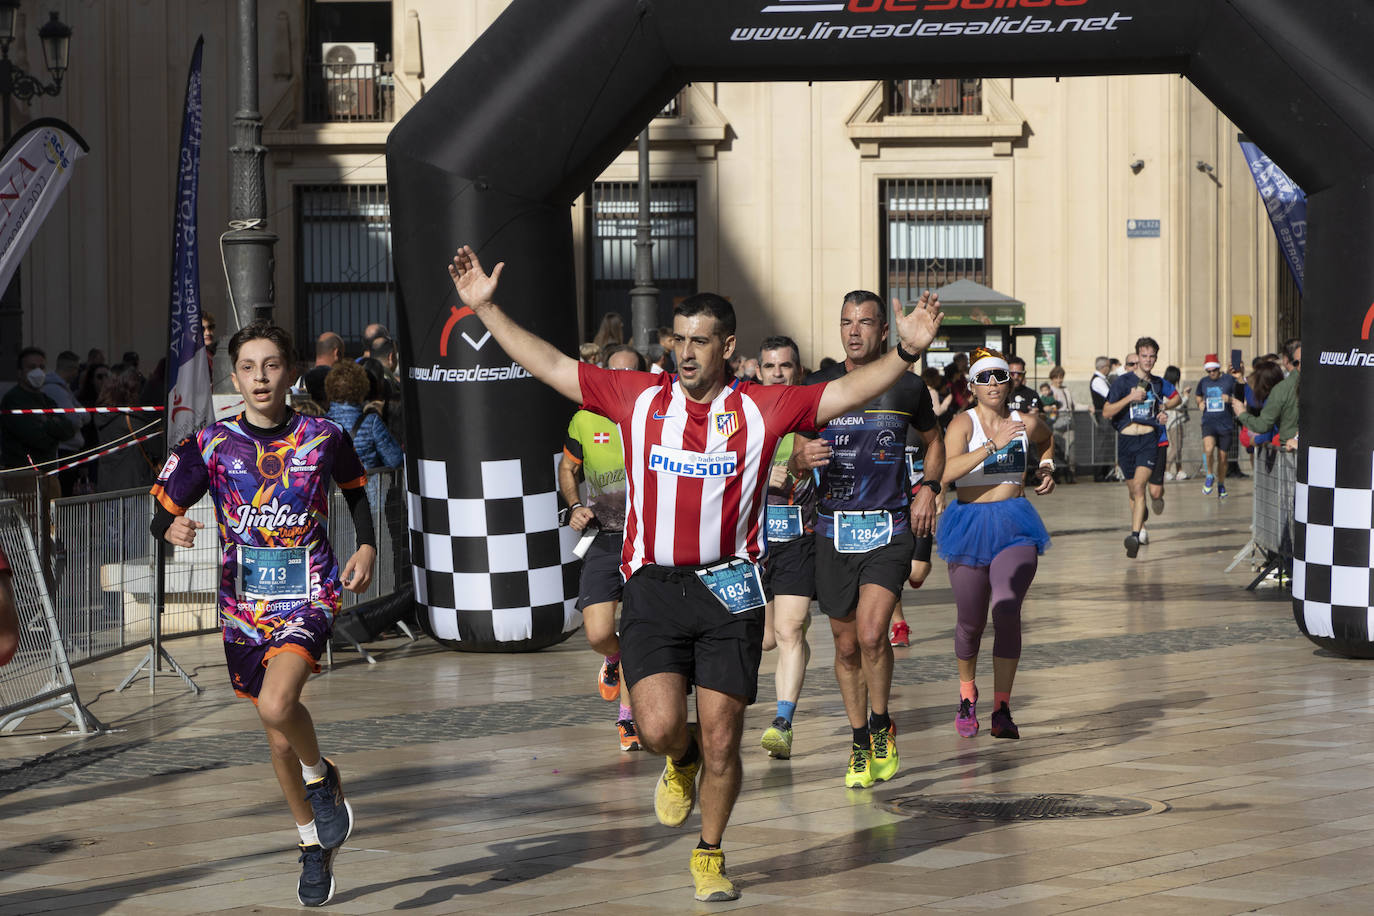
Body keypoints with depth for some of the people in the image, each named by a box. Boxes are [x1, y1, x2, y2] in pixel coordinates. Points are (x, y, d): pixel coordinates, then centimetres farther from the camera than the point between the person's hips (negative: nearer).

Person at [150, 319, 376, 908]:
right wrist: (173, 529, -22)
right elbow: (163, 513, 1)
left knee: (276, 705, -29)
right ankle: (315, 846, 32)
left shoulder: (323, 437, -3)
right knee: (279, 741, 12)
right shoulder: (210, 446, -2)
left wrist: (367, 546, 1)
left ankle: (321, 775, 3)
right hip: (245, 605, 3)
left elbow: (356, 491, 16)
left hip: (309, 596, -3)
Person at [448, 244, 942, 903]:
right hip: (652, 589, 1)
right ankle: (681, 761, 25)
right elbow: (551, 366, 7)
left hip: (728, 592, 0)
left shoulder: (760, 409, 2)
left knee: (720, 739, 1)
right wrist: (486, 309, 3)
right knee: (659, 728, -13)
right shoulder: (638, 398, 5)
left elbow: (847, 392, 1)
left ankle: (710, 855, 23)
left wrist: (905, 353, -13)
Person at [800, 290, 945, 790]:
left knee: (871, 632, -19)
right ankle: (860, 745, 23)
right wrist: (803, 457, -15)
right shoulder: (819, 387, 2)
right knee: (846, 646, 7)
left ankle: (882, 725, 4)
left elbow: (934, 441, 18)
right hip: (834, 529, 2)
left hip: (890, 528, -2)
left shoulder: (908, 387, 1)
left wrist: (928, 489, 2)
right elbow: (798, 455, 10)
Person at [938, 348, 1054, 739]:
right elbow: (947, 472, -26)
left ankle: (1002, 710, -16)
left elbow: (1046, 440, 31)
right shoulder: (963, 424, -8)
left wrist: (1047, 468, 13)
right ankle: (967, 696, 37)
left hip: (1015, 527, 1)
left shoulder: (1027, 424, 4)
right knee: (971, 621, 8)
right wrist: (994, 444, -31)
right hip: (970, 526, -1)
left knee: (1007, 610, -19)